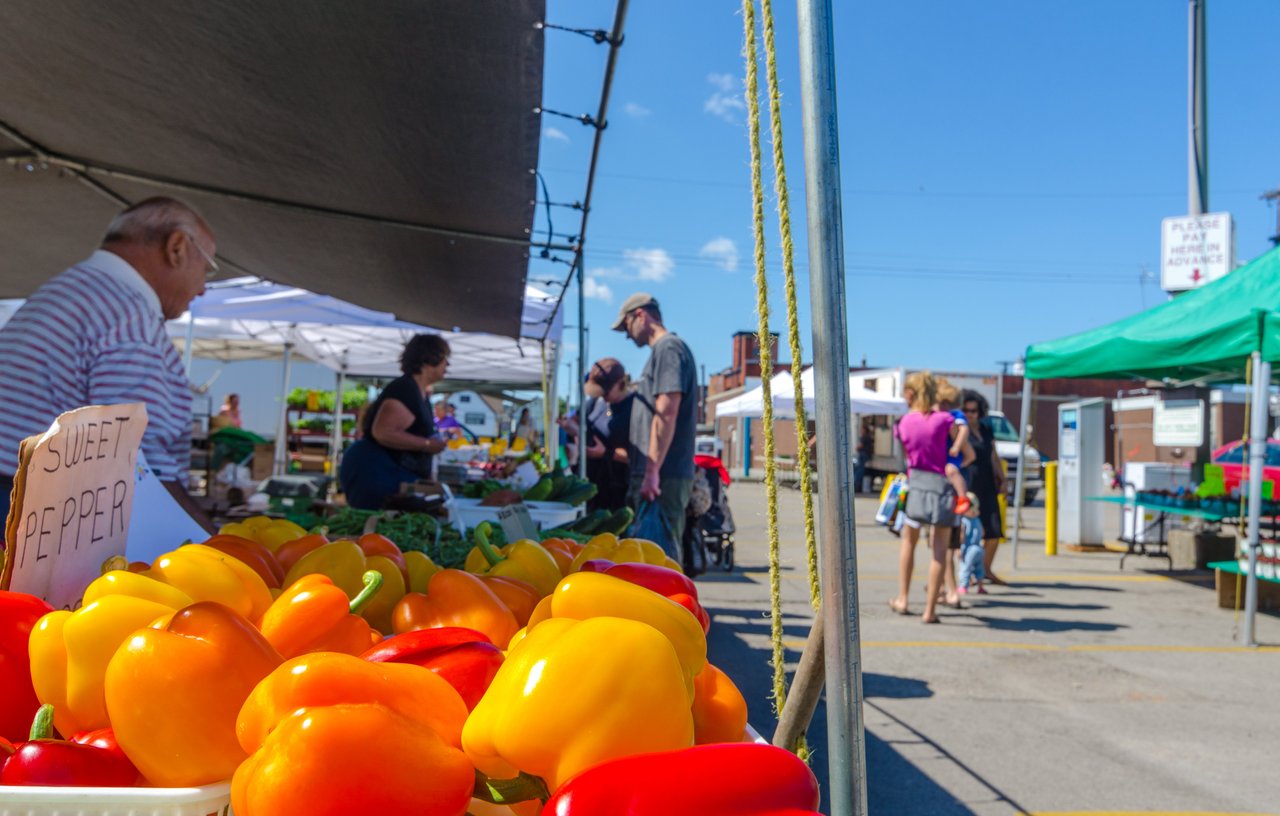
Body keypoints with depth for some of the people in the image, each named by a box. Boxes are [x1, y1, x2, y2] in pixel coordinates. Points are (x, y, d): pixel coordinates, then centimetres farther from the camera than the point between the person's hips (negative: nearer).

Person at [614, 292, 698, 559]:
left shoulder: (667, 348, -9)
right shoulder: (663, 349, 21)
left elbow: (666, 414, -19)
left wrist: (652, 470, -21)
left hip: (664, 476, -10)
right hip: (657, 473, 10)